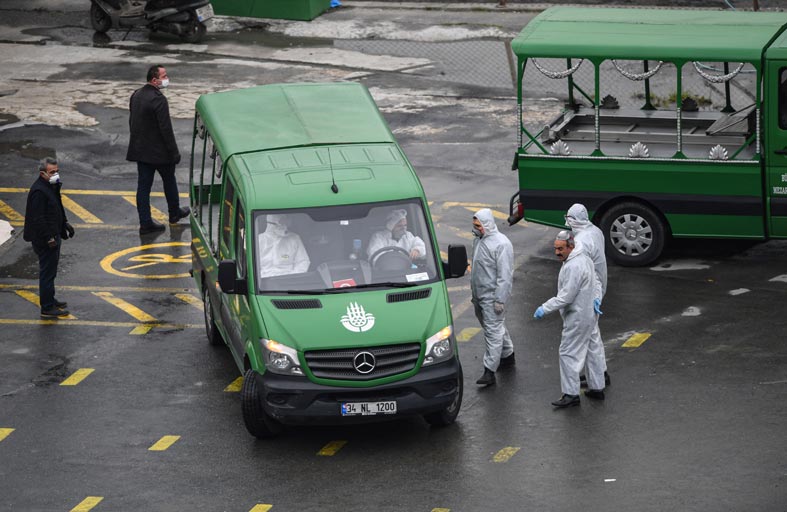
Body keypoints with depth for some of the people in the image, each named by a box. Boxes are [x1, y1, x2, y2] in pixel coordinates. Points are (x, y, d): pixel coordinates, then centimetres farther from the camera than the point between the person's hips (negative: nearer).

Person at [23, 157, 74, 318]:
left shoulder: (52, 186, 8)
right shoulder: (38, 191, -24)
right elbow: (38, 219, -26)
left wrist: (65, 224, 22)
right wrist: (49, 238, -25)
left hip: (53, 235, 10)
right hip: (44, 240, -10)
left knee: (50, 271, 22)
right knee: (47, 273, -3)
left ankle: (50, 300, 35)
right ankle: (47, 308, 4)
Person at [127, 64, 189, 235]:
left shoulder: (136, 95, 2)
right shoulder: (158, 99, -23)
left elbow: (132, 122, 12)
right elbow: (166, 129, -22)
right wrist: (174, 152, -15)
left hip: (140, 150, 7)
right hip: (159, 151, -7)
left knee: (143, 186, 8)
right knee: (169, 180, 17)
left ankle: (145, 223, 9)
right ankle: (174, 213, 35)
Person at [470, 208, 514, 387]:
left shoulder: (501, 244, -18)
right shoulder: (478, 240, 9)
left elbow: (505, 275, -20)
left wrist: (500, 300, -22)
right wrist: (474, 294, 21)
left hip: (492, 296, -9)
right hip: (479, 295, 9)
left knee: (493, 331, -8)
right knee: (498, 328, 21)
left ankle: (489, 371, -10)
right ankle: (508, 356, 38)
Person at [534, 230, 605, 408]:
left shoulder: (573, 267, -25)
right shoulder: (584, 258, 9)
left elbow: (566, 297, -26)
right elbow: (597, 282, 19)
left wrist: (544, 308, -20)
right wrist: (596, 299, 5)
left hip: (577, 318, -11)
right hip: (589, 314, 11)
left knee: (569, 353, -4)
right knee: (589, 351, 19)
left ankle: (571, 394, -1)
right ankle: (597, 388, 27)